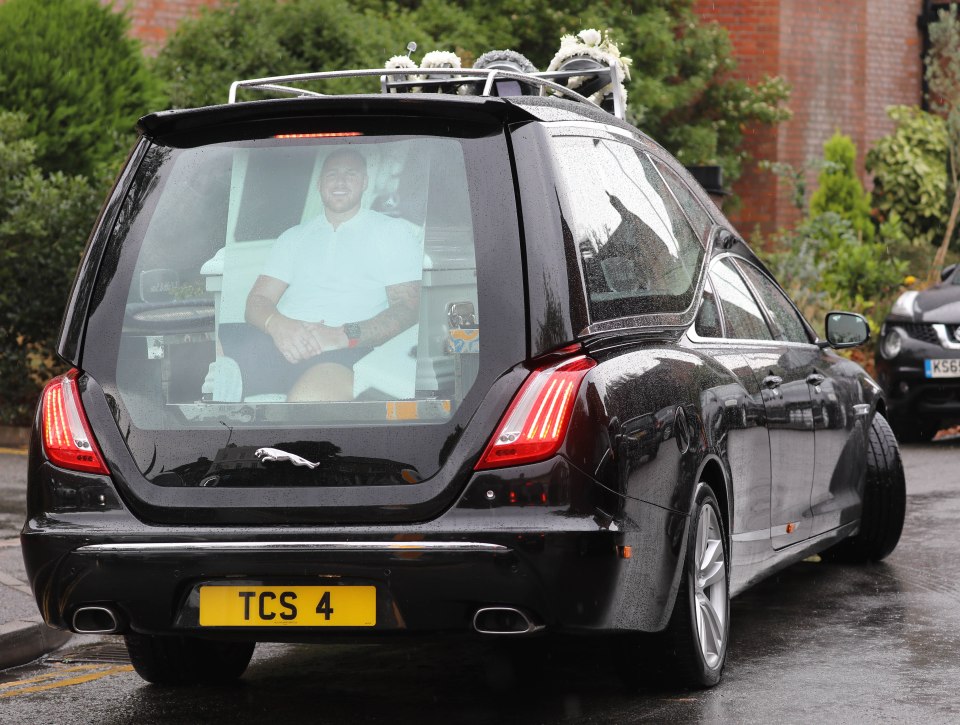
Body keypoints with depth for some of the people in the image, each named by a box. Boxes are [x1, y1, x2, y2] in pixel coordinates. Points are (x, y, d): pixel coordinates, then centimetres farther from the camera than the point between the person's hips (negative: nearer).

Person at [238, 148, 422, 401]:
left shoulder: (393, 231, 16)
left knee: (310, 396, -43)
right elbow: (257, 302, 16)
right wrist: (277, 324, -12)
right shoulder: (294, 237, 27)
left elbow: (407, 306, 3)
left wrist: (345, 335, -16)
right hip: (281, 342, 4)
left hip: (341, 351, -4)